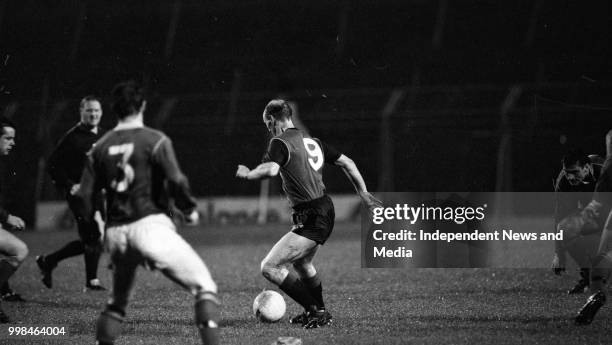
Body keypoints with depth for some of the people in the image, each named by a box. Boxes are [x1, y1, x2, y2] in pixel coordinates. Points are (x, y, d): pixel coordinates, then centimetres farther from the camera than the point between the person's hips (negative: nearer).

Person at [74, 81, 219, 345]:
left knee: (117, 301, 24)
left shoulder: (101, 147, 11)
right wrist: (190, 210, 5)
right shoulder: (155, 141, -3)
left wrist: (94, 228, 22)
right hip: (150, 223, -5)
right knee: (204, 286, -2)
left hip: (115, 232, 5)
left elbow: (84, 196, 8)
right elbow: (176, 182, -13)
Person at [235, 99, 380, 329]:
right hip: (325, 210, 10)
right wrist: (363, 193, 25)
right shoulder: (312, 141, 14)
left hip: (311, 220, -10)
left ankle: (317, 311, -9)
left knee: (270, 268, -11)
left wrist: (246, 173, -12)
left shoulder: (280, 143, -12)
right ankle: (317, 313, 46)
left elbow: (270, 169, -31)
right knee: (302, 264, 32)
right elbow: (346, 163, 17)